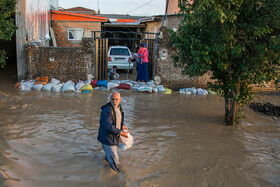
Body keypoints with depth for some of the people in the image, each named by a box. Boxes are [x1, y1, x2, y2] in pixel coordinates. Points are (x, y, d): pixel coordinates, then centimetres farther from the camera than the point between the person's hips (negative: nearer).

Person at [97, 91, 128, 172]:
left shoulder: (118, 107, 2)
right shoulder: (107, 110, -28)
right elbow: (109, 127, -31)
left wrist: (122, 125, 8)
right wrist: (121, 133, -24)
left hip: (114, 137, 9)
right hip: (107, 138, -9)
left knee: (109, 156, 30)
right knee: (114, 161, 1)